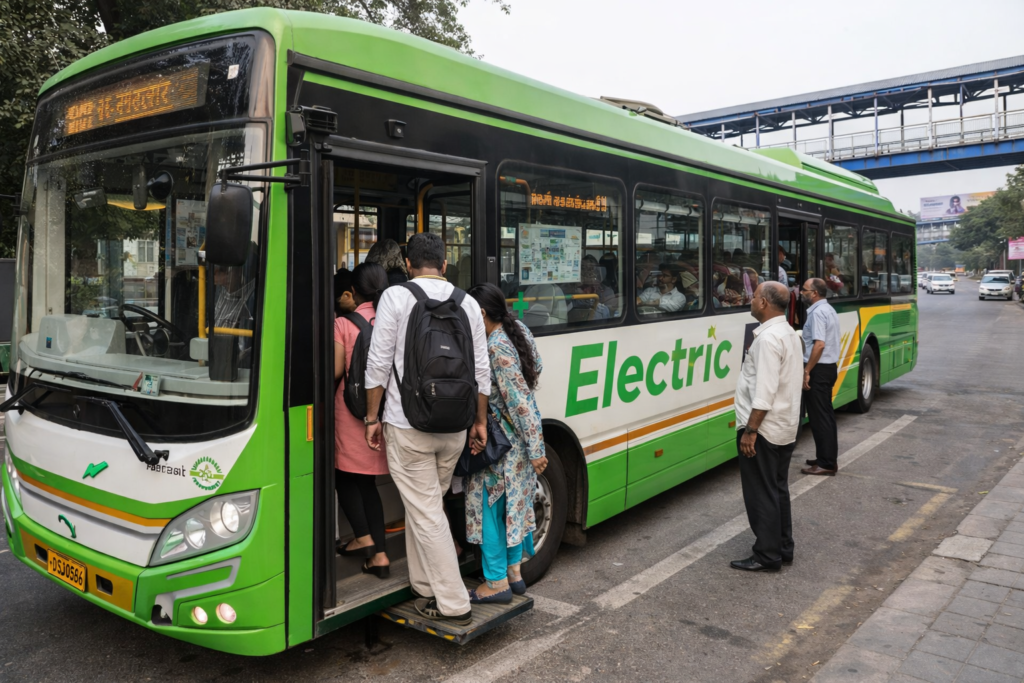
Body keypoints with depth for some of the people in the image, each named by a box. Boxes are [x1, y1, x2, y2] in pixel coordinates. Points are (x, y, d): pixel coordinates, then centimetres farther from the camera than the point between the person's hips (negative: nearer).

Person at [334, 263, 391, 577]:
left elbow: (336, 371, -9)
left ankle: (363, 537, 4)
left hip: (353, 407, -4)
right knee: (367, 481, 14)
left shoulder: (343, 324, -8)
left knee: (346, 475, 15)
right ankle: (379, 554, 12)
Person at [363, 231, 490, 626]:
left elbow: (378, 363, -7)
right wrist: (480, 422, 15)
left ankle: (454, 604, 6)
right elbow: (481, 370, 7)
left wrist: (372, 418, 2)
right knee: (425, 506, 20)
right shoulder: (468, 303, 7)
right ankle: (425, 587, 30)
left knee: (426, 513, 2)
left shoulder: (395, 296, -5)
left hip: (407, 424, -5)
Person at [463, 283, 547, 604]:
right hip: (522, 437, 9)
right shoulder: (519, 330, 2)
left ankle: (497, 582, 10)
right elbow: (537, 367, 15)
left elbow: (519, 401, -23)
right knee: (516, 502, 17)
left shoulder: (495, 348, -23)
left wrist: (535, 449, -18)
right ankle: (514, 572, 28)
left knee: (487, 504, 2)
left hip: (502, 439, -9)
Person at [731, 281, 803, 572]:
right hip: (785, 428, 10)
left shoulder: (768, 338, -20)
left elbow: (764, 392, -25)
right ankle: (783, 549, 27)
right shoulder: (789, 333, 12)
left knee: (761, 494, -1)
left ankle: (768, 556, 7)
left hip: (764, 429, -10)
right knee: (778, 490, 17)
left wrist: (750, 430, -23)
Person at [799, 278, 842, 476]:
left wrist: (806, 371, -22)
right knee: (827, 415, 15)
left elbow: (819, 344, -25)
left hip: (819, 369, -10)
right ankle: (829, 458, 23)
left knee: (818, 417, -5)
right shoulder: (829, 309, 16)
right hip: (830, 367, 10)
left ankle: (826, 464, -1)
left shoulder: (817, 312, -16)